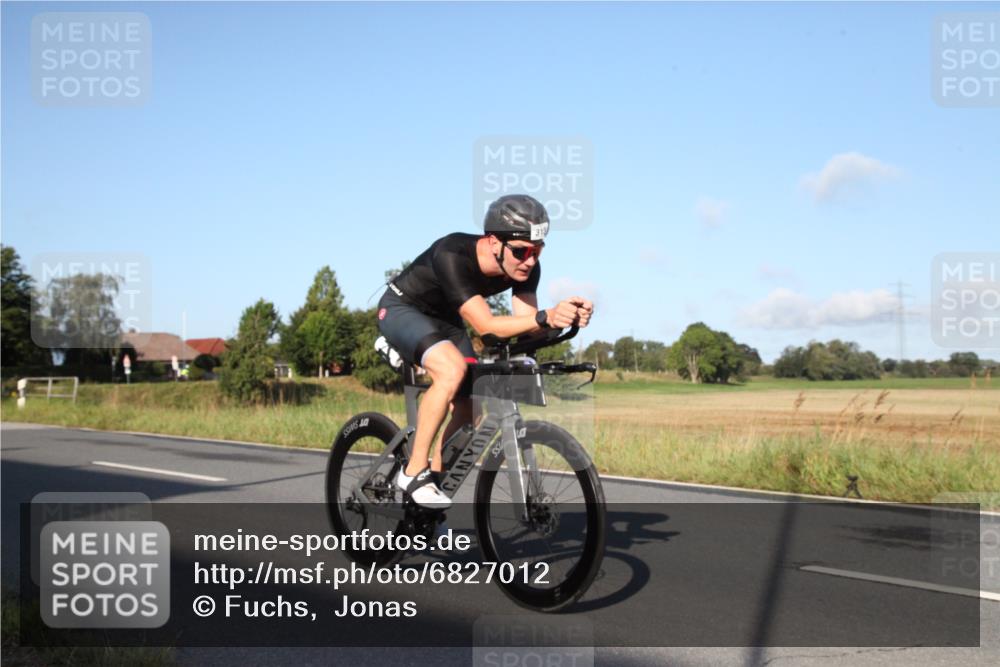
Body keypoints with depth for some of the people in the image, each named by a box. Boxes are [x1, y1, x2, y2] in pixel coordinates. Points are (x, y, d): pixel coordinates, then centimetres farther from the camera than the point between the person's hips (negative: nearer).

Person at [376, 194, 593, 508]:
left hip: (444, 320, 7)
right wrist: (545, 317, -54)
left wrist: (566, 316, -43)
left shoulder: (525, 267, -19)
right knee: (452, 370, -33)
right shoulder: (452, 255, -38)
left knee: (469, 407, -3)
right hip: (401, 309, -7)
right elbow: (485, 326, -42)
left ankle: (434, 477, 17)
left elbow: (526, 322, -23)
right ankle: (414, 472, -21)